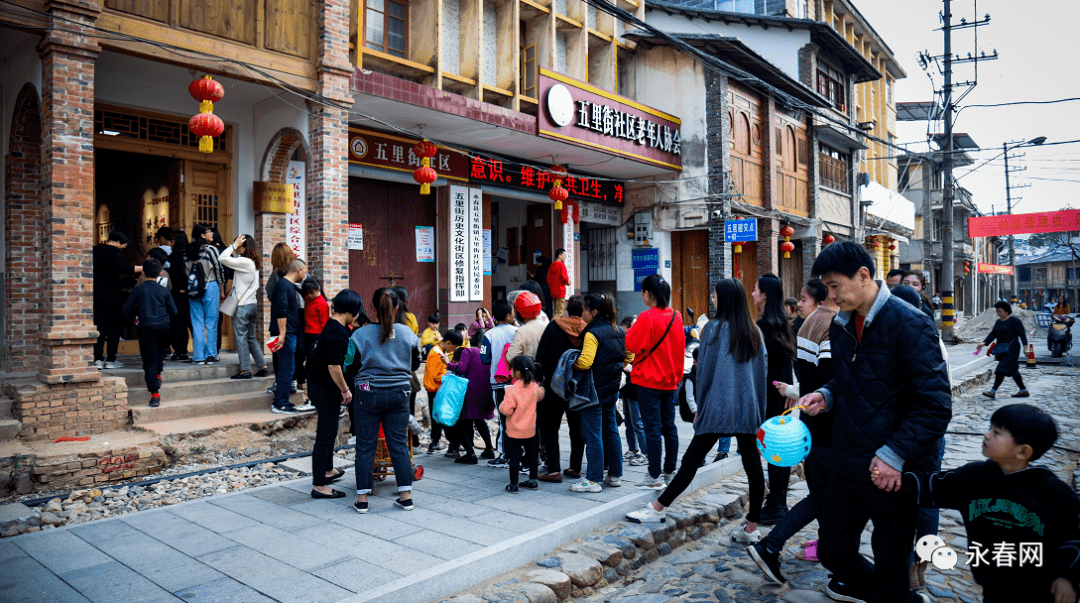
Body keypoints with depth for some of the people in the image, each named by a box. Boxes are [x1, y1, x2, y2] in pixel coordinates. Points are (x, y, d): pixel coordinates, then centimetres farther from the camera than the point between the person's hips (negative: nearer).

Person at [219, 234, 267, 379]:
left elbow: (222, 259, -19)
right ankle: (262, 366, 15)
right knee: (252, 338, 14)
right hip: (252, 304, 9)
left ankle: (245, 370, 2)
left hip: (242, 306, -9)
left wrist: (234, 244, -13)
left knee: (241, 338, -1)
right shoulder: (253, 263, 11)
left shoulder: (244, 262, -16)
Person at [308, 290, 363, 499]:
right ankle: (319, 486, 3)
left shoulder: (329, 325, 10)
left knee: (328, 432, 24)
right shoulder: (338, 333, -23)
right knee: (325, 436, -4)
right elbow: (333, 366, -29)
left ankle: (327, 470, 41)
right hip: (327, 390, -10)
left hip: (318, 386, 10)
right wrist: (345, 389, -18)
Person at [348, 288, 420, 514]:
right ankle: (406, 495, 12)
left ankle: (362, 499, 12)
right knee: (399, 444, 9)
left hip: (368, 394, -2)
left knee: (365, 446, 7)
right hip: (399, 393, 2)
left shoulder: (360, 334, -8)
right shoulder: (407, 333, 0)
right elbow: (415, 365, 11)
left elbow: (350, 366, -3)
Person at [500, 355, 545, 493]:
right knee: (531, 454, 18)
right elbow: (540, 396, 19)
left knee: (514, 457, 3)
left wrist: (501, 405, -2)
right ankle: (533, 481, 29)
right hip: (530, 430, 6)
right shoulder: (534, 387, -4)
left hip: (515, 431, -6)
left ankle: (513, 485, 9)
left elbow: (506, 410, -22)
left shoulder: (512, 390, -23)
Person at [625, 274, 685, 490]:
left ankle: (655, 477, 3)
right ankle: (670, 472, 20)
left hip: (649, 381, -6)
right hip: (670, 380, 7)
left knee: (652, 428, -2)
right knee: (669, 427, 12)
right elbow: (680, 347, 13)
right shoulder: (676, 317, 5)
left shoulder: (647, 317, -16)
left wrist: (631, 330, 2)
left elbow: (632, 345, -14)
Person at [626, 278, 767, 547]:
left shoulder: (714, 328, -5)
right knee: (752, 465, 6)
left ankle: (657, 509, 9)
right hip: (748, 410, 4)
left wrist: (699, 407, 4)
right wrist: (757, 406, 17)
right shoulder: (755, 332, 7)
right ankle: (752, 528, 11)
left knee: (692, 459, 0)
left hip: (717, 408, -4)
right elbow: (763, 369, 10)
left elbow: (704, 370, -4)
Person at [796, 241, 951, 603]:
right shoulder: (841, 325, 7)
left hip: (893, 472, -7)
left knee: (890, 571, 9)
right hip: (847, 464, 7)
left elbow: (936, 405, -18)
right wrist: (825, 396, 0)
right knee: (832, 551, 18)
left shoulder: (909, 325, -16)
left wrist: (895, 454, -22)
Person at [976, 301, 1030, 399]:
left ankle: (993, 391, -17)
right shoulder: (998, 322, 15)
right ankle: (1024, 391, 23)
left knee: (1002, 369, -13)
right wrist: (984, 343, -4)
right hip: (1002, 350, 9)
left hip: (1011, 349, -9)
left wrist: (1025, 346, -20)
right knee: (1012, 370, 13)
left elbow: (1022, 334, -11)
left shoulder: (1014, 321, -8)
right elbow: (992, 334, 11)